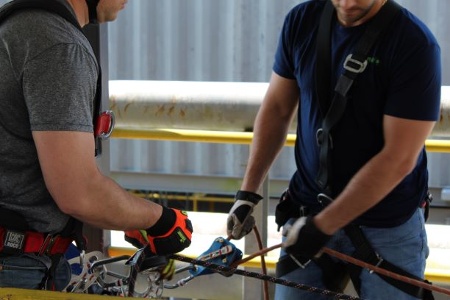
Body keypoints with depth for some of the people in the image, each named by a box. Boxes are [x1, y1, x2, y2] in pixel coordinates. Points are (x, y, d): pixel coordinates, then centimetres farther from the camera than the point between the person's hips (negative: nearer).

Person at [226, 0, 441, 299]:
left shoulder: (415, 44, -18)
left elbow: (398, 159, -19)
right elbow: (277, 109, 6)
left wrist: (323, 225, -17)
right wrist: (248, 193, 1)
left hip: (388, 228, -3)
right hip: (308, 213, 3)